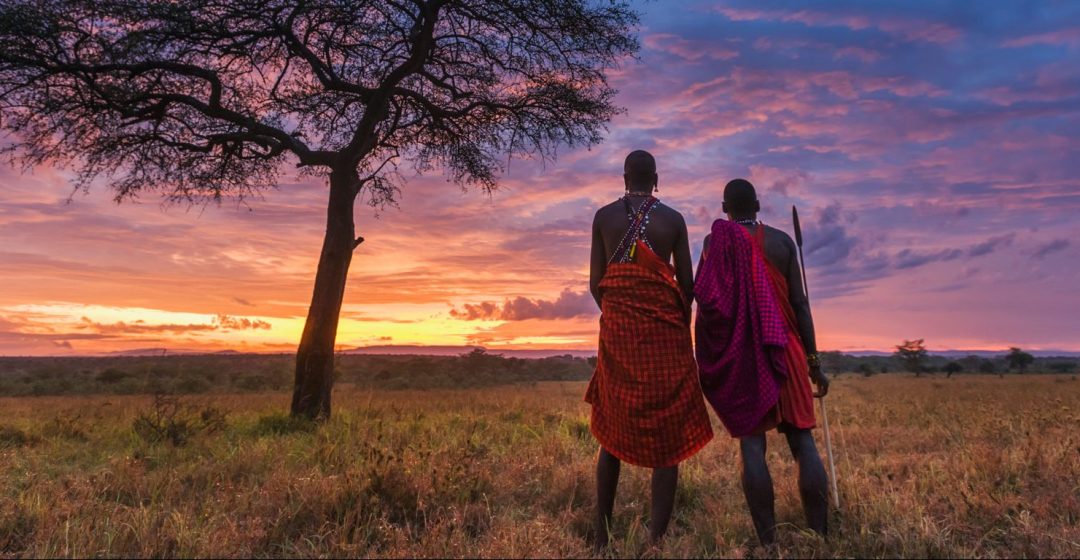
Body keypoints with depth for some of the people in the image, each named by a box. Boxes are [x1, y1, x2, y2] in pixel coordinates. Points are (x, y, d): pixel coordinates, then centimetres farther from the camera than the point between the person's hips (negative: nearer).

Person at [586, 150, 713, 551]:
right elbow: (687, 284, 3)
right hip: (665, 330, -1)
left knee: (613, 432, 13)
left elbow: (596, 283, 3)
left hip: (617, 330, 2)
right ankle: (656, 539, -3)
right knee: (667, 435, 2)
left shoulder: (603, 216, 4)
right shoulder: (674, 219, 3)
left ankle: (602, 535, 17)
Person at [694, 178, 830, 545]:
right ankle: (820, 536, 1)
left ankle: (768, 541, -2)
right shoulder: (782, 241, 6)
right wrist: (813, 360, 6)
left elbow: (703, 296, -11)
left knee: (752, 442, -1)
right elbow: (799, 303, 3)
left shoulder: (716, 241, 1)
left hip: (738, 352, -1)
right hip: (784, 350, 2)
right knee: (802, 437, 4)